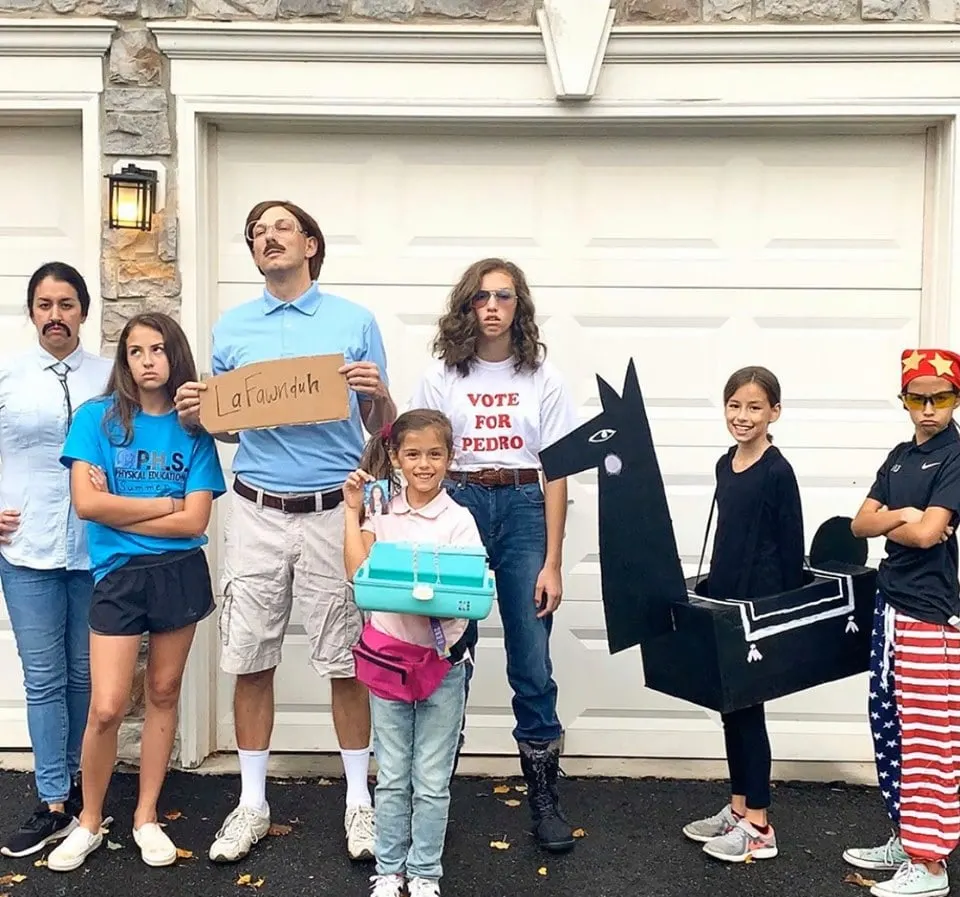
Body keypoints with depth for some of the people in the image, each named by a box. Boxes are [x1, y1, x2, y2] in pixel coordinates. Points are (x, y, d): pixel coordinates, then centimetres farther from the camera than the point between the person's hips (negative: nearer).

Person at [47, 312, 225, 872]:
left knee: (164, 693, 11)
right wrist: (165, 503, -9)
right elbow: (86, 503, -13)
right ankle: (90, 822, 19)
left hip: (180, 573, 2)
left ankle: (147, 817, 27)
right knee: (107, 709, -5)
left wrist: (118, 508, -9)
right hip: (119, 575, -1)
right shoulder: (96, 418, -2)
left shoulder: (194, 428, 1)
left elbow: (196, 521, -8)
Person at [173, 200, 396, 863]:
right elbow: (227, 422, 16)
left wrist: (380, 393, -16)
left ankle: (360, 800, 22)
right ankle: (252, 803, 23)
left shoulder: (355, 322, 4)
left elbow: (382, 430, 5)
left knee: (346, 663, 5)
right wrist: (194, 416, -5)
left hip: (334, 510, -2)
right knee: (250, 661, 7)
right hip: (258, 511, 2)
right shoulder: (231, 328, 10)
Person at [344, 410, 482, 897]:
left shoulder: (459, 519, -7)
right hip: (389, 654, 2)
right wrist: (351, 510, -9)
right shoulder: (381, 513, 2)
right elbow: (358, 572, -10)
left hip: (441, 659, -2)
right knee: (392, 776, 13)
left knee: (431, 780, 9)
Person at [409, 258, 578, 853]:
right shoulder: (441, 377, 4)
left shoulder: (542, 378, 3)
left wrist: (552, 563, -4)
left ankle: (546, 796, 17)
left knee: (533, 663, 3)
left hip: (523, 510, 0)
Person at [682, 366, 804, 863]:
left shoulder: (778, 471, -12)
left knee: (746, 706, 0)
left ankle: (758, 827, 12)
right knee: (729, 705, 14)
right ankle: (738, 807, 28)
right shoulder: (725, 465, 9)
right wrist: (712, 589, 15)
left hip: (761, 603, -7)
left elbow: (792, 547, -11)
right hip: (723, 598, 7)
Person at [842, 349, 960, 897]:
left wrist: (886, 525, -1)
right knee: (889, 729, 14)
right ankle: (905, 840, 28)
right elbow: (861, 524, 7)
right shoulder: (900, 457, 13)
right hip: (891, 605, 8)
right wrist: (898, 516, -12)